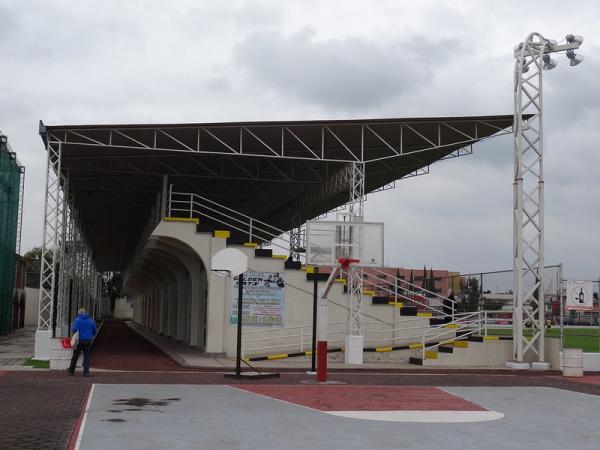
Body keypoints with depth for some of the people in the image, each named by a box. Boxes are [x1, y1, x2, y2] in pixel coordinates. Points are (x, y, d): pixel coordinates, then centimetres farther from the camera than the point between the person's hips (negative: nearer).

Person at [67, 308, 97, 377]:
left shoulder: (78, 320, -7)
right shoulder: (90, 321, 3)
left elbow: (74, 329, -19)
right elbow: (95, 331, 8)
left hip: (80, 340, -2)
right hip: (88, 341, 3)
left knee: (75, 356, 11)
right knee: (86, 357, 5)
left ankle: (72, 370, 23)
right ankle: (86, 372, 1)